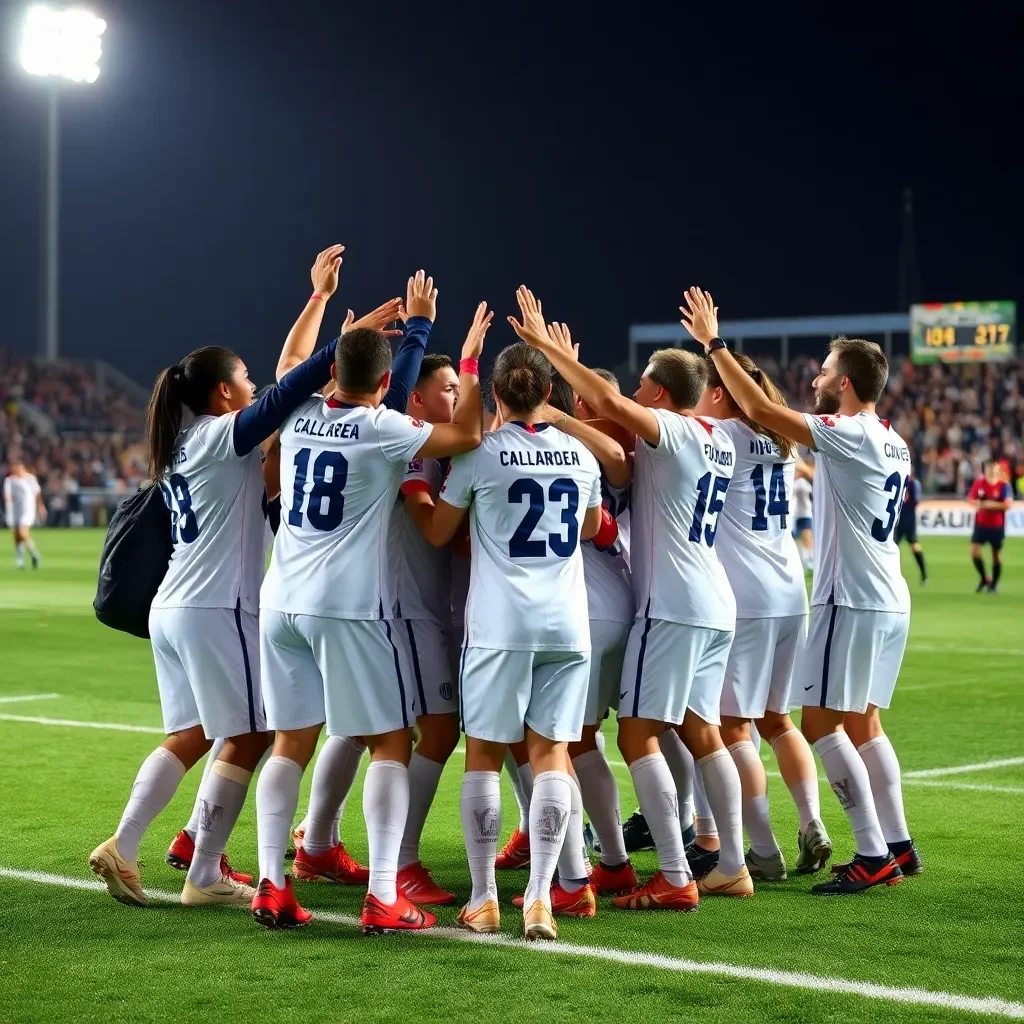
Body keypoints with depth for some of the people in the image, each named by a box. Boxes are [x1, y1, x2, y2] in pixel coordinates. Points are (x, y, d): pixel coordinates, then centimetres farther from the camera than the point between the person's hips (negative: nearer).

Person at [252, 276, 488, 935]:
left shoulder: (299, 417, 7)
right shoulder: (382, 428, -10)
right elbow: (465, 437, -12)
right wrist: (471, 363, 1)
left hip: (284, 603, 6)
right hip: (351, 608, -6)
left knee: (291, 744, 12)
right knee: (392, 743, 2)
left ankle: (272, 886, 7)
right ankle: (383, 897, -5)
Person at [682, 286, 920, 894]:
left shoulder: (847, 435, -14)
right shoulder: (892, 445, 11)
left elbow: (761, 411, -15)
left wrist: (714, 343, -9)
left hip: (853, 601, -9)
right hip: (889, 599, 9)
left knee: (820, 721, -6)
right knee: (863, 723, 14)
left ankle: (873, 853, -8)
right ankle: (898, 845, 15)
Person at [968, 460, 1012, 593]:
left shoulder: (1003, 485, -10)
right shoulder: (979, 483, -1)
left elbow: (1008, 505, -19)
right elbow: (971, 499, 6)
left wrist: (993, 505, -24)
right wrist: (978, 504, -15)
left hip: (997, 526, -2)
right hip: (981, 523, 2)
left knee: (996, 555, 4)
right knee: (974, 551, -8)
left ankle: (994, 584, 20)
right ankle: (984, 578, 13)